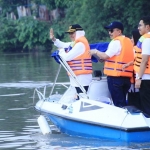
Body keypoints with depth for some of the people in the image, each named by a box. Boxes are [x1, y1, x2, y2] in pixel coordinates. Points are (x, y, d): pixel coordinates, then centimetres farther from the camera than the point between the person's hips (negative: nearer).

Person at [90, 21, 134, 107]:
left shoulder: (116, 42, -9)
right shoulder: (128, 41, 15)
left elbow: (106, 56, -14)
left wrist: (96, 52, 3)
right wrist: (105, 58, 16)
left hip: (115, 76, -8)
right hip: (127, 76, 8)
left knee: (118, 103, -6)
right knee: (123, 102, 12)